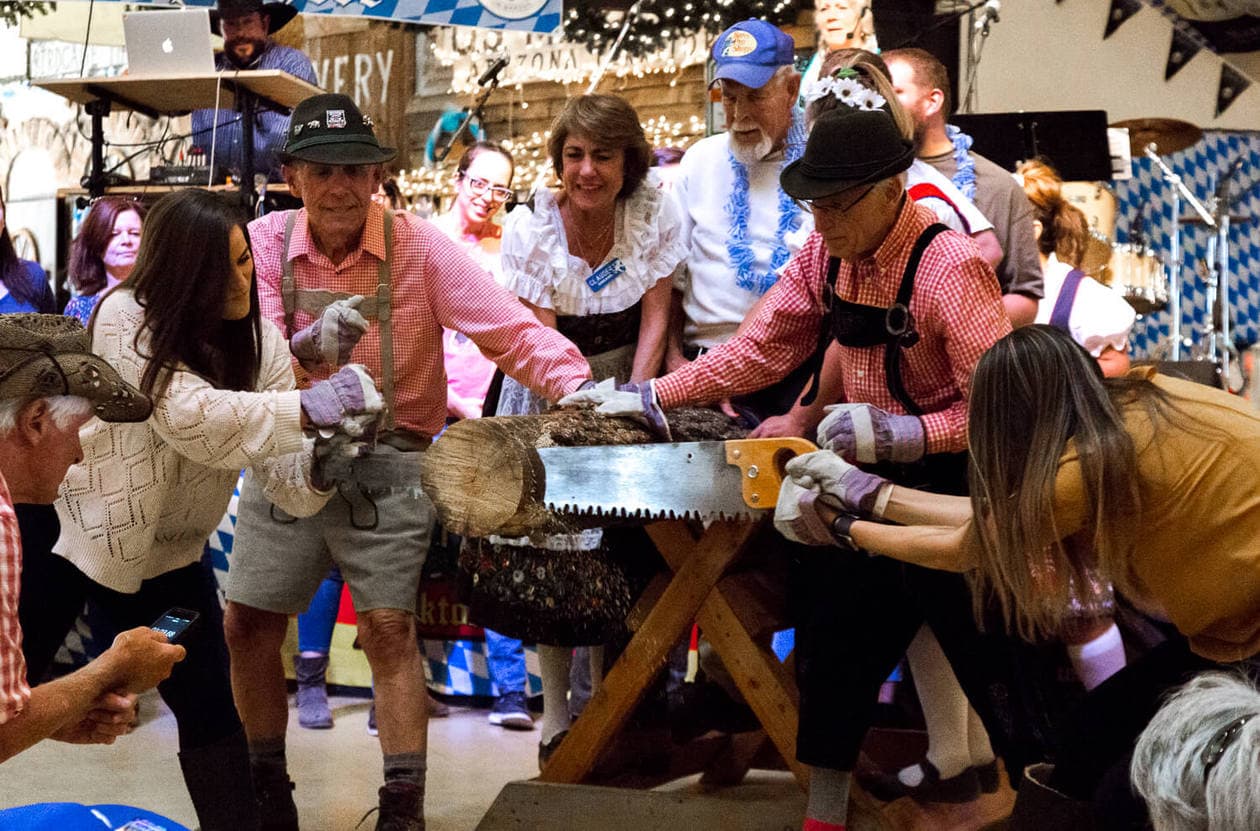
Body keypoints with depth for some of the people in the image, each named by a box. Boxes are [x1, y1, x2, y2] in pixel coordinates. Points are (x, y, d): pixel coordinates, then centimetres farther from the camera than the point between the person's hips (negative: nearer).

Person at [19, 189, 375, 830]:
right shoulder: (125, 318, -22)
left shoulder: (261, 343, -8)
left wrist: (322, 466, -37)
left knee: (212, 710, 2)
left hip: (167, 555, 4)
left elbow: (283, 470, -15)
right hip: (68, 529, -3)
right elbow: (192, 416, -35)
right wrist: (305, 409, -43)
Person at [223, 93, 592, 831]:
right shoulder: (265, 243, -4)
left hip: (388, 463, -3)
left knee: (390, 628, -7)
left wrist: (581, 387, -35)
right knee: (247, 625, 8)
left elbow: (510, 328, -19)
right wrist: (305, 346, -37)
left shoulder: (419, 246, -11)